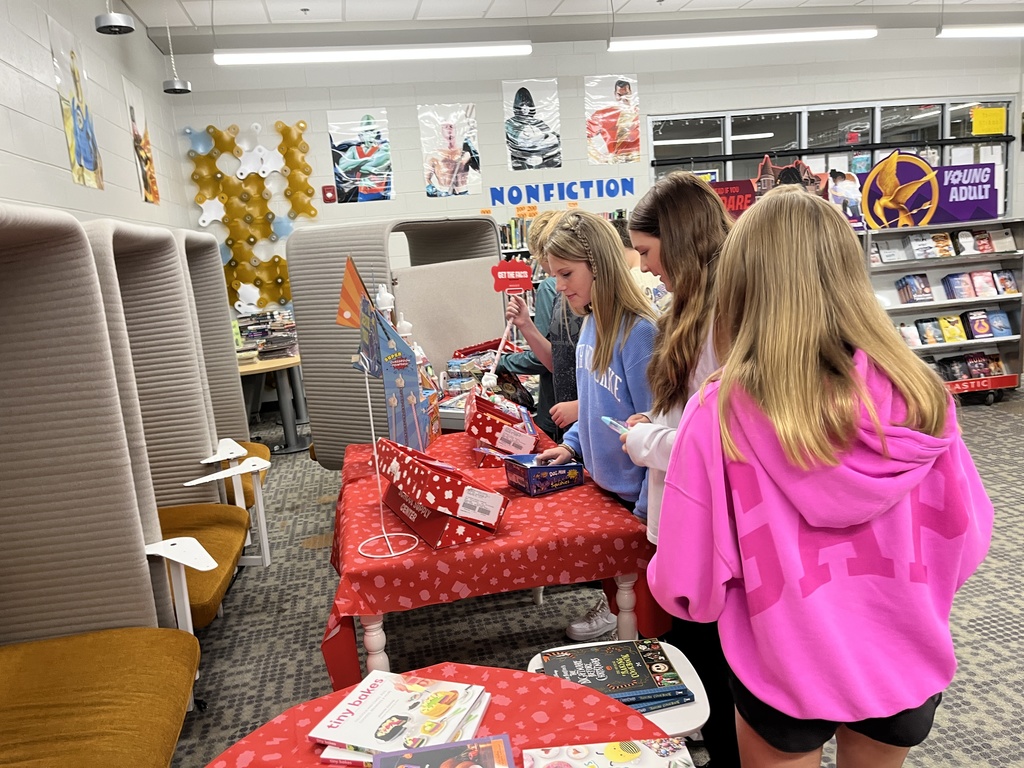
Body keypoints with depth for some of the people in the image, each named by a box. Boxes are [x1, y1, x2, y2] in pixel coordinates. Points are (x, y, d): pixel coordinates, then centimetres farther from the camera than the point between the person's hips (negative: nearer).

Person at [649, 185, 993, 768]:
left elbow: (689, 588, -17)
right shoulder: (920, 396, -15)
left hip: (787, 680, -3)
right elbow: (966, 541, -2)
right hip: (908, 673, 3)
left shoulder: (720, 415, -24)